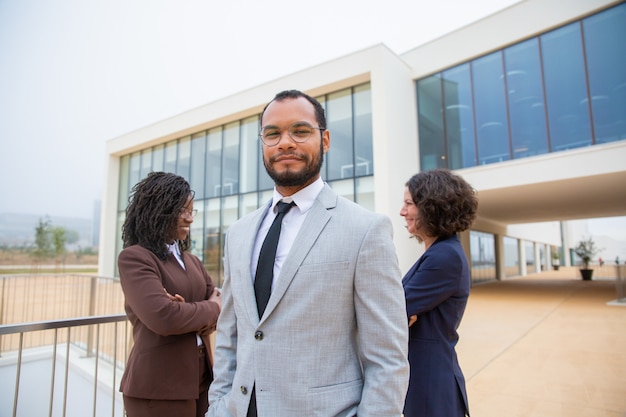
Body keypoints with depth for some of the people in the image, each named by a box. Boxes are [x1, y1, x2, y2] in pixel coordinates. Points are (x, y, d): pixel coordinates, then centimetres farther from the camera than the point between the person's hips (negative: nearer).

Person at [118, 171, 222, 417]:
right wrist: (210, 309, -9)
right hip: (158, 388, -7)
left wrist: (190, 313, -15)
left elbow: (223, 307, 4)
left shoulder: (190, 260, 10)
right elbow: (163, 317, -24)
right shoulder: (134, 257, -12)